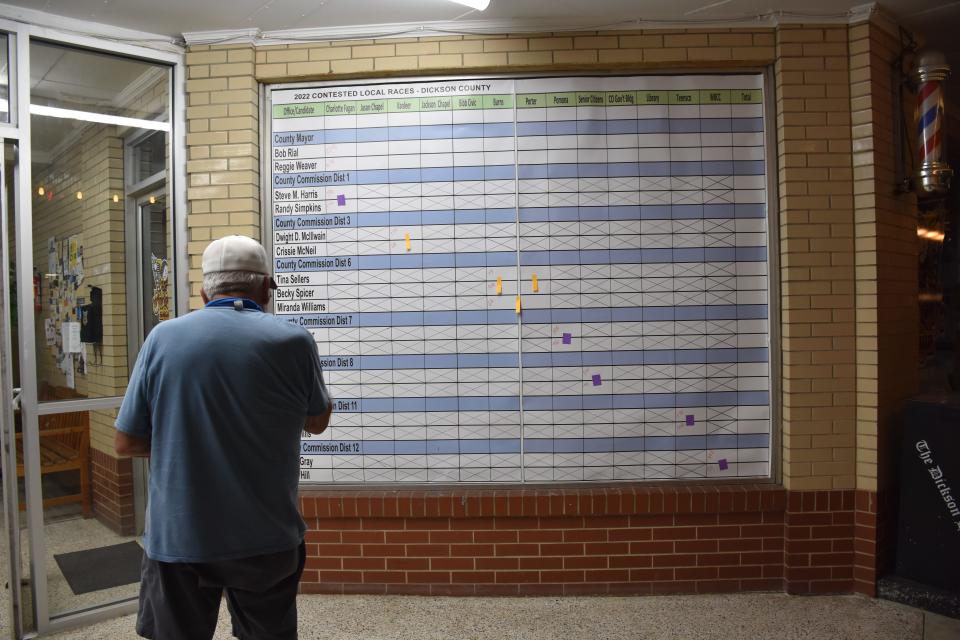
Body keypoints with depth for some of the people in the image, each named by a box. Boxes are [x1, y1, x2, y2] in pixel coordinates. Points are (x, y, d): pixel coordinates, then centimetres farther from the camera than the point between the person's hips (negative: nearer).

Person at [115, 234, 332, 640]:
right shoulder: (292, 341, -11)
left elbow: (126, 443, 0)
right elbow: (317, 422, 6)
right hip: (266, 541, 0)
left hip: (176, 540, 1)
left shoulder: (163, 337, -6)